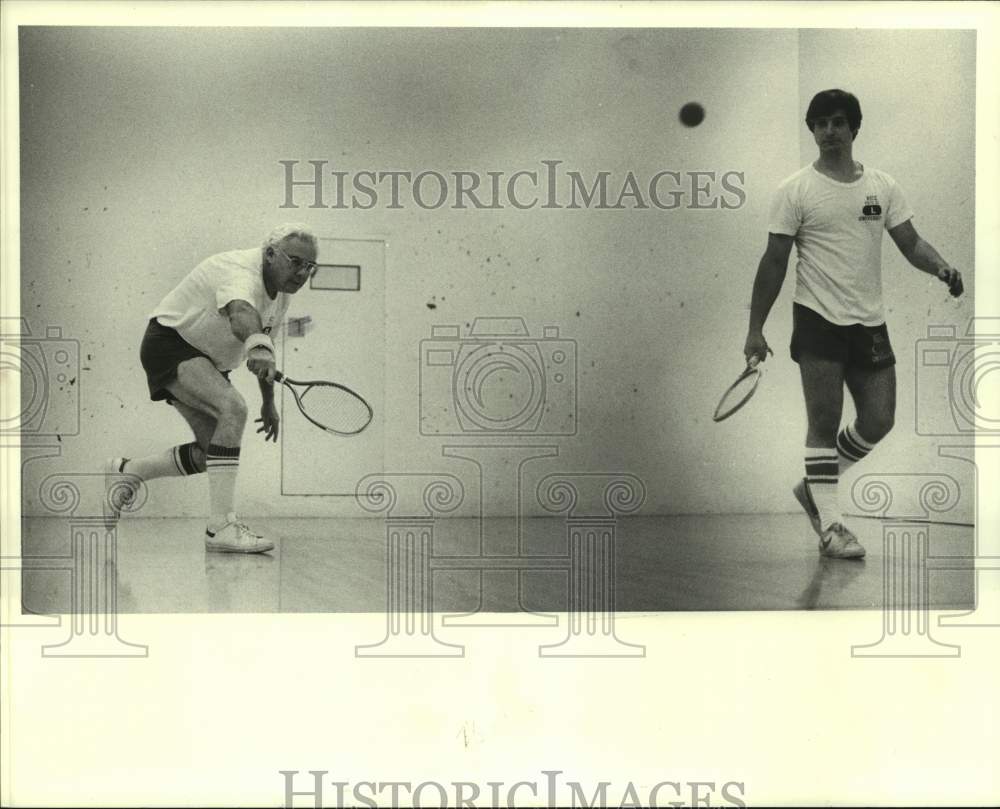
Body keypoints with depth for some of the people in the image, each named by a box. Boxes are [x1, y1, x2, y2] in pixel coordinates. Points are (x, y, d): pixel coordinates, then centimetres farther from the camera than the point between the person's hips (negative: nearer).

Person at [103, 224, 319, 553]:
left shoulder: (282, 289, 3)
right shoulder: (241, 272, -28)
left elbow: (264, 340, 19)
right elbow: (240, 314, -52)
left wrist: (268, 402, 24)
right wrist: (256, 345, -74)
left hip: (206, 361, 10)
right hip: (170, 342, -10)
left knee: (213, 453, 4)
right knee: (233, 408, -32)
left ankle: (126, 470, 24)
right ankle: (220, 526, -32)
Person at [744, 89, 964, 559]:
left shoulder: (882, 186, 9)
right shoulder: (795, 190, -3)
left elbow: (909, 241, 8)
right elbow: (774, 262, -3)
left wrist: (940, 266, -14)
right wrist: (755, 329, -6)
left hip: (870, 323, 5)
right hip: (819, 321, -5)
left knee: (878, 421, 5)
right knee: (824, 425, -4)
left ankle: (813, 488, 26)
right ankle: (830, 527, 4)